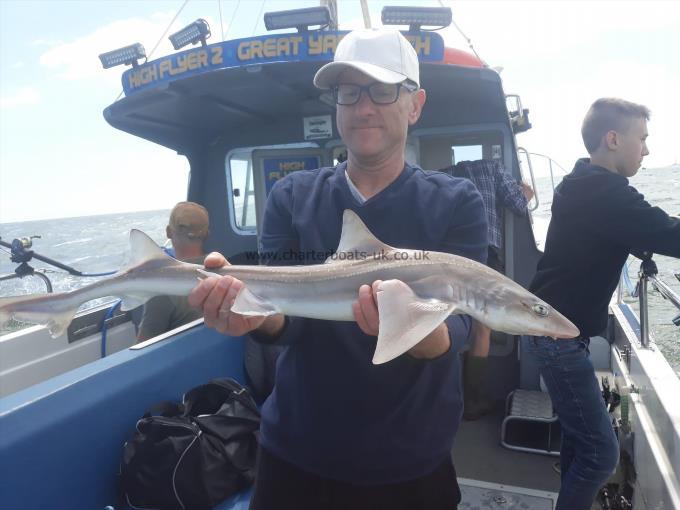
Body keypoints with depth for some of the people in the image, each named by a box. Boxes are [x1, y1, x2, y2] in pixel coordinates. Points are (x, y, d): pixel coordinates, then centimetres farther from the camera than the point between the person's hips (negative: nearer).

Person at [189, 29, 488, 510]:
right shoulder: (292, 196, -3)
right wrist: (255, 310, -32)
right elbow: (285, 320, -10)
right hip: (295, 452, 2)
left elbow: (454, 331, -17)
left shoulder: (457, 203, -8)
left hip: (412, 460, 0)